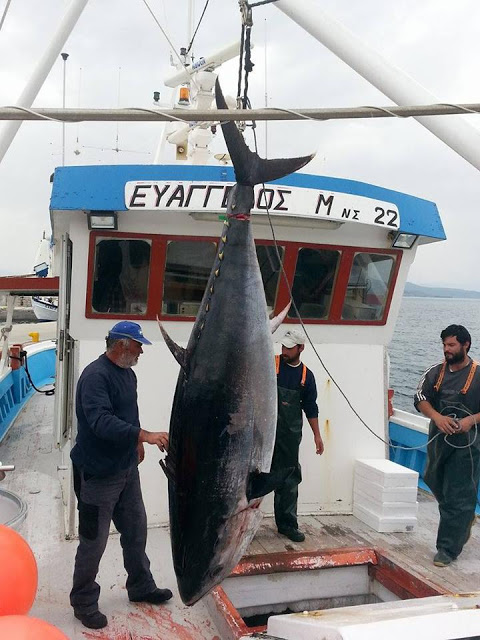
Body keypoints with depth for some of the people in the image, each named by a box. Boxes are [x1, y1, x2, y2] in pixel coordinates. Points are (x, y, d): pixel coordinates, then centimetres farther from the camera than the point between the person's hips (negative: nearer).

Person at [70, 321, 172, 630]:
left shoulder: (128, 374, 8)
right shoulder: (95, 376, -21)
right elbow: (100, 421, -33)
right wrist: (145, 435, -39)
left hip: (126, 467, 9)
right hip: (98, 473, -9)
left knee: (136, 530, 19)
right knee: (94, 541, 4)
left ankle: (141, 587, 37)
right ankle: (84, 603, 23)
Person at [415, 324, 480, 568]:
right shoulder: (435, 372, 4)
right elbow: (421, 399, 2)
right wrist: (438, 417, -15)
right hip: (438, 439, 6)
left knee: (458, 497, -3)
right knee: (438, 485, 21)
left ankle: (448, 548, 6)